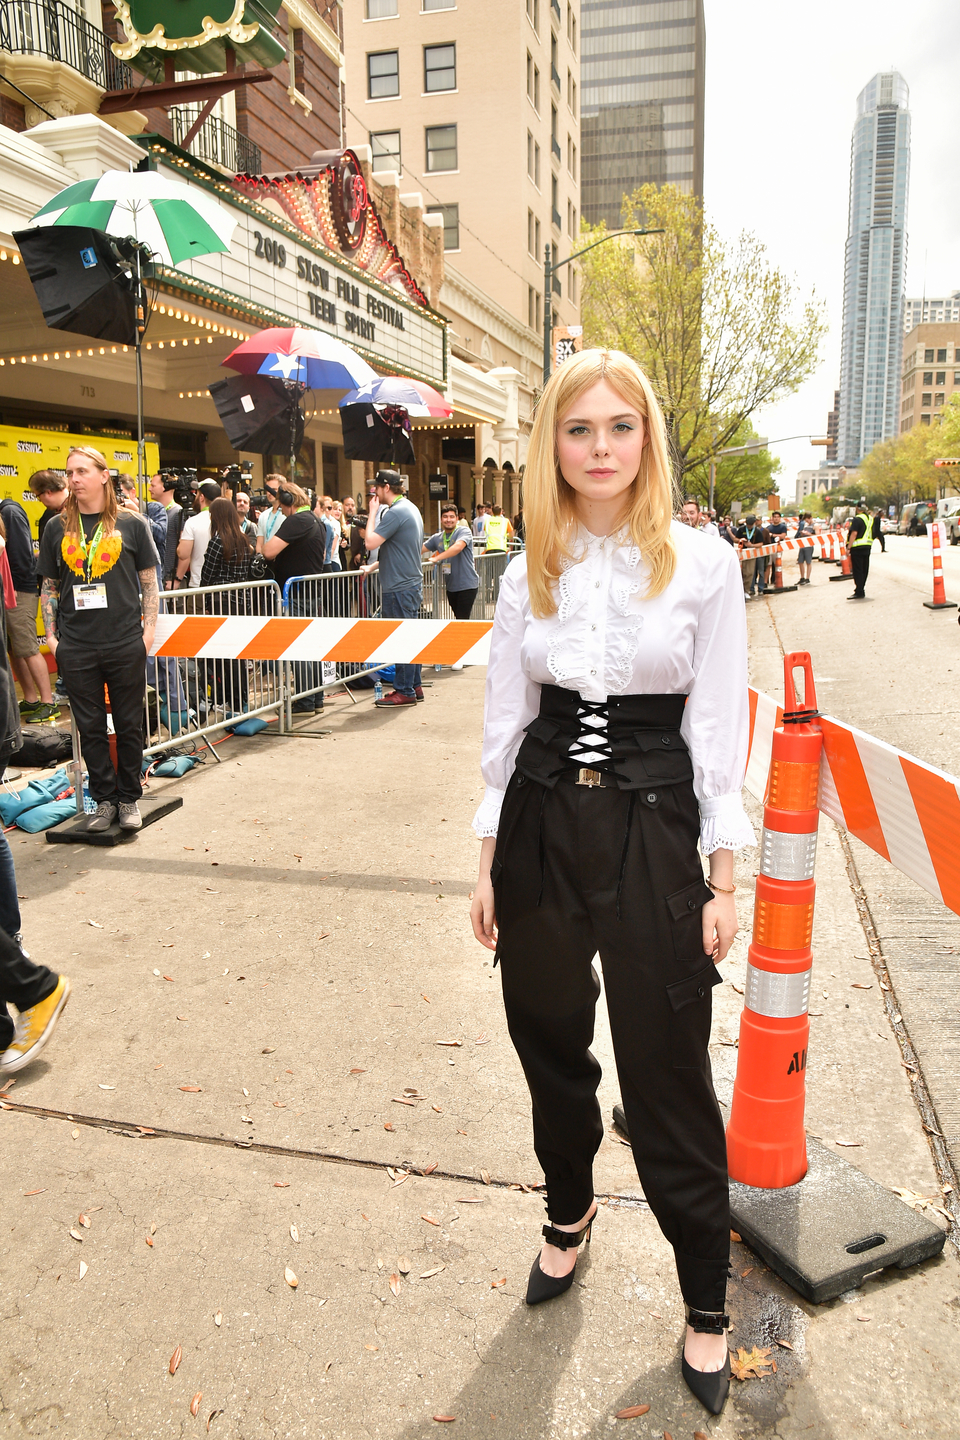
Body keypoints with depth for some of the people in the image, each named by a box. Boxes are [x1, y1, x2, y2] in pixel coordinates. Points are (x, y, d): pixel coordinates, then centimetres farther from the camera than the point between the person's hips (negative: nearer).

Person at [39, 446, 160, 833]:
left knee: (129, 725, 7)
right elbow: (49, 587, 12)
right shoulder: (57, 528, 8)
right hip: (76, 648, 2)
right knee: (90, 727, 8)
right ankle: (104, 799, 21)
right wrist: (50, 634, 4)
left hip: (126, 644, -2)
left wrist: (148, 629, -3)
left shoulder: (130, 525, 2)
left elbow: (149, 582, 6)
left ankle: (129, 799, 20)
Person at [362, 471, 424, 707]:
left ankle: (405, 691, 0)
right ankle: (414, 686, 21)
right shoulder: (411, 508, 15)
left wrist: (373, 512, -9)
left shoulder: (395, 512, -17)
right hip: (412, 583, 10)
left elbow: (370, 542, -21)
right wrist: (373, 566, 22)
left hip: (399, 587, -10)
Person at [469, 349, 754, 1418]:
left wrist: (722, 877, -5)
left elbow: (719, 728, -4)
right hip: (542, 821, 4)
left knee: (666, 1071, 6)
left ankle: (707, 1301, 31)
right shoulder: (527, 575, 3)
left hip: (654, 825, -3)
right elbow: (506, 721, 7)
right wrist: (489, 863, 6)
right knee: (550, 1043, 19)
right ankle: (569, 1211, 48)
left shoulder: (702, 564, -5)